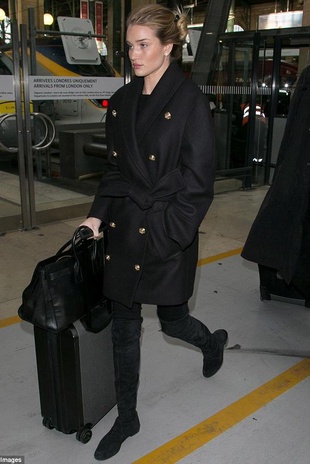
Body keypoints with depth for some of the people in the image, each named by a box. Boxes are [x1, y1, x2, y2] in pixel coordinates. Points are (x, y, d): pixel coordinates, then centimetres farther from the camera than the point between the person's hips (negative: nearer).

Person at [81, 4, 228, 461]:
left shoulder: (191, 100, -11)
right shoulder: (122, 100, 7)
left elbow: (197, 181, -13)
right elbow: (114, 166, 13)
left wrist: (168, 235, -15)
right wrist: (98, 214, 3)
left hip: (167, 234, -5)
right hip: (124, 228, 6)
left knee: (172, 320, 12)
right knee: (124, 327, 11)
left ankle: (212, 341, 50)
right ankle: (127, 418, 30)